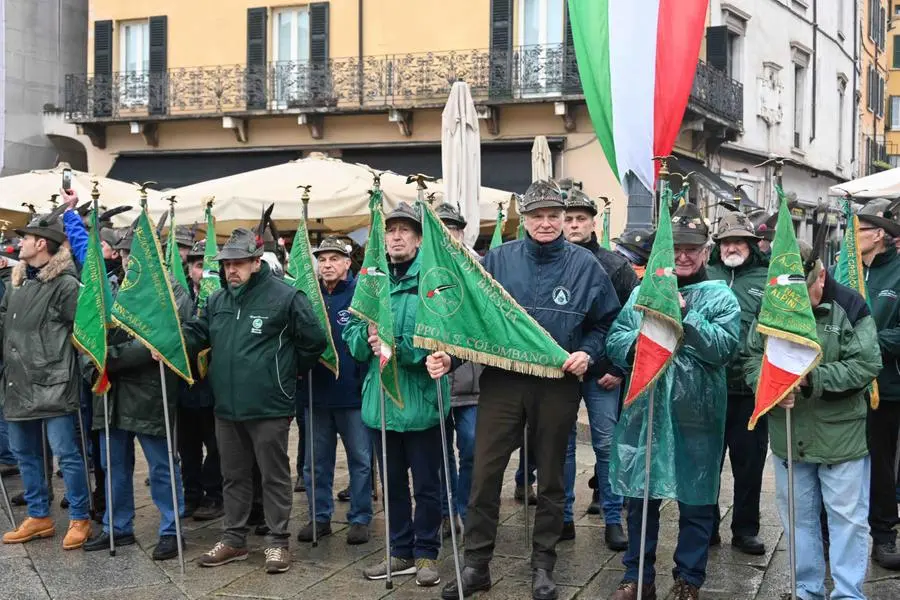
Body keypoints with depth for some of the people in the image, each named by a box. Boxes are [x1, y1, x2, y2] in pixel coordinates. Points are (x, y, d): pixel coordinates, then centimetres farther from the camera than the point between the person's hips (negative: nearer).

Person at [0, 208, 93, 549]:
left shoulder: (65, 284, -12)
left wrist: (59, 357, -8)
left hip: (52, 384, -9)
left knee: (66, 453, -3)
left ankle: (80, 519, 10)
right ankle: (38, 517, 29)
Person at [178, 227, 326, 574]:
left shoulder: (285, 297, -10)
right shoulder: (217, 301, 9)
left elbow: (313, 341, -5)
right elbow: (196, 335, 10)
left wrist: (286, 373, 3)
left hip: (269, 408, -6)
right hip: (226, 408, 6)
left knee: (275, 476, 5)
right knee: (234, 476, 16)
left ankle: (278, 542, 16)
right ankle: (234, 539, 28)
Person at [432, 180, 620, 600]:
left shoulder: (584, 264, 0)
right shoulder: (498, 259, 0)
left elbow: (607, 321, 6)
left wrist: (589, 353, -11)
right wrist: (450, 354, -11)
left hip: (558, 386, 0)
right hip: (502, 381, 0)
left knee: (551, 478, 11)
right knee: (484, 474, -1)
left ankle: (543, 566, 26)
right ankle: (476, 564, 13)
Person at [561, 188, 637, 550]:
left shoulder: (616, 266, 1)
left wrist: (620, 368, -7)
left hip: (602, 372, -1)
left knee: (607, 444, 3)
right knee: (561, 444, 7)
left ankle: (613, 519, 13)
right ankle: (564, 517, 17)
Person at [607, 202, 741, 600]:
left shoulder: (720, 297, 1)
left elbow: (724, 347, -13)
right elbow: (614, 342, 4)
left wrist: (686, 315, -18)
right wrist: (642, 339, -15)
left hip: (696, 416, -2)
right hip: (645, 409, 3)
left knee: (695, 502, 8)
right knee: (639, 496, 11)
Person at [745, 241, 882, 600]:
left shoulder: (849, 307, -10)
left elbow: (866, 365, -15)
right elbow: (752, 358, 3)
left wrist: (812, 378, -23)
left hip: (841, 434, -4)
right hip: (788, 436, 4)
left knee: (848, 518, 5)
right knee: (798, 517, 14)